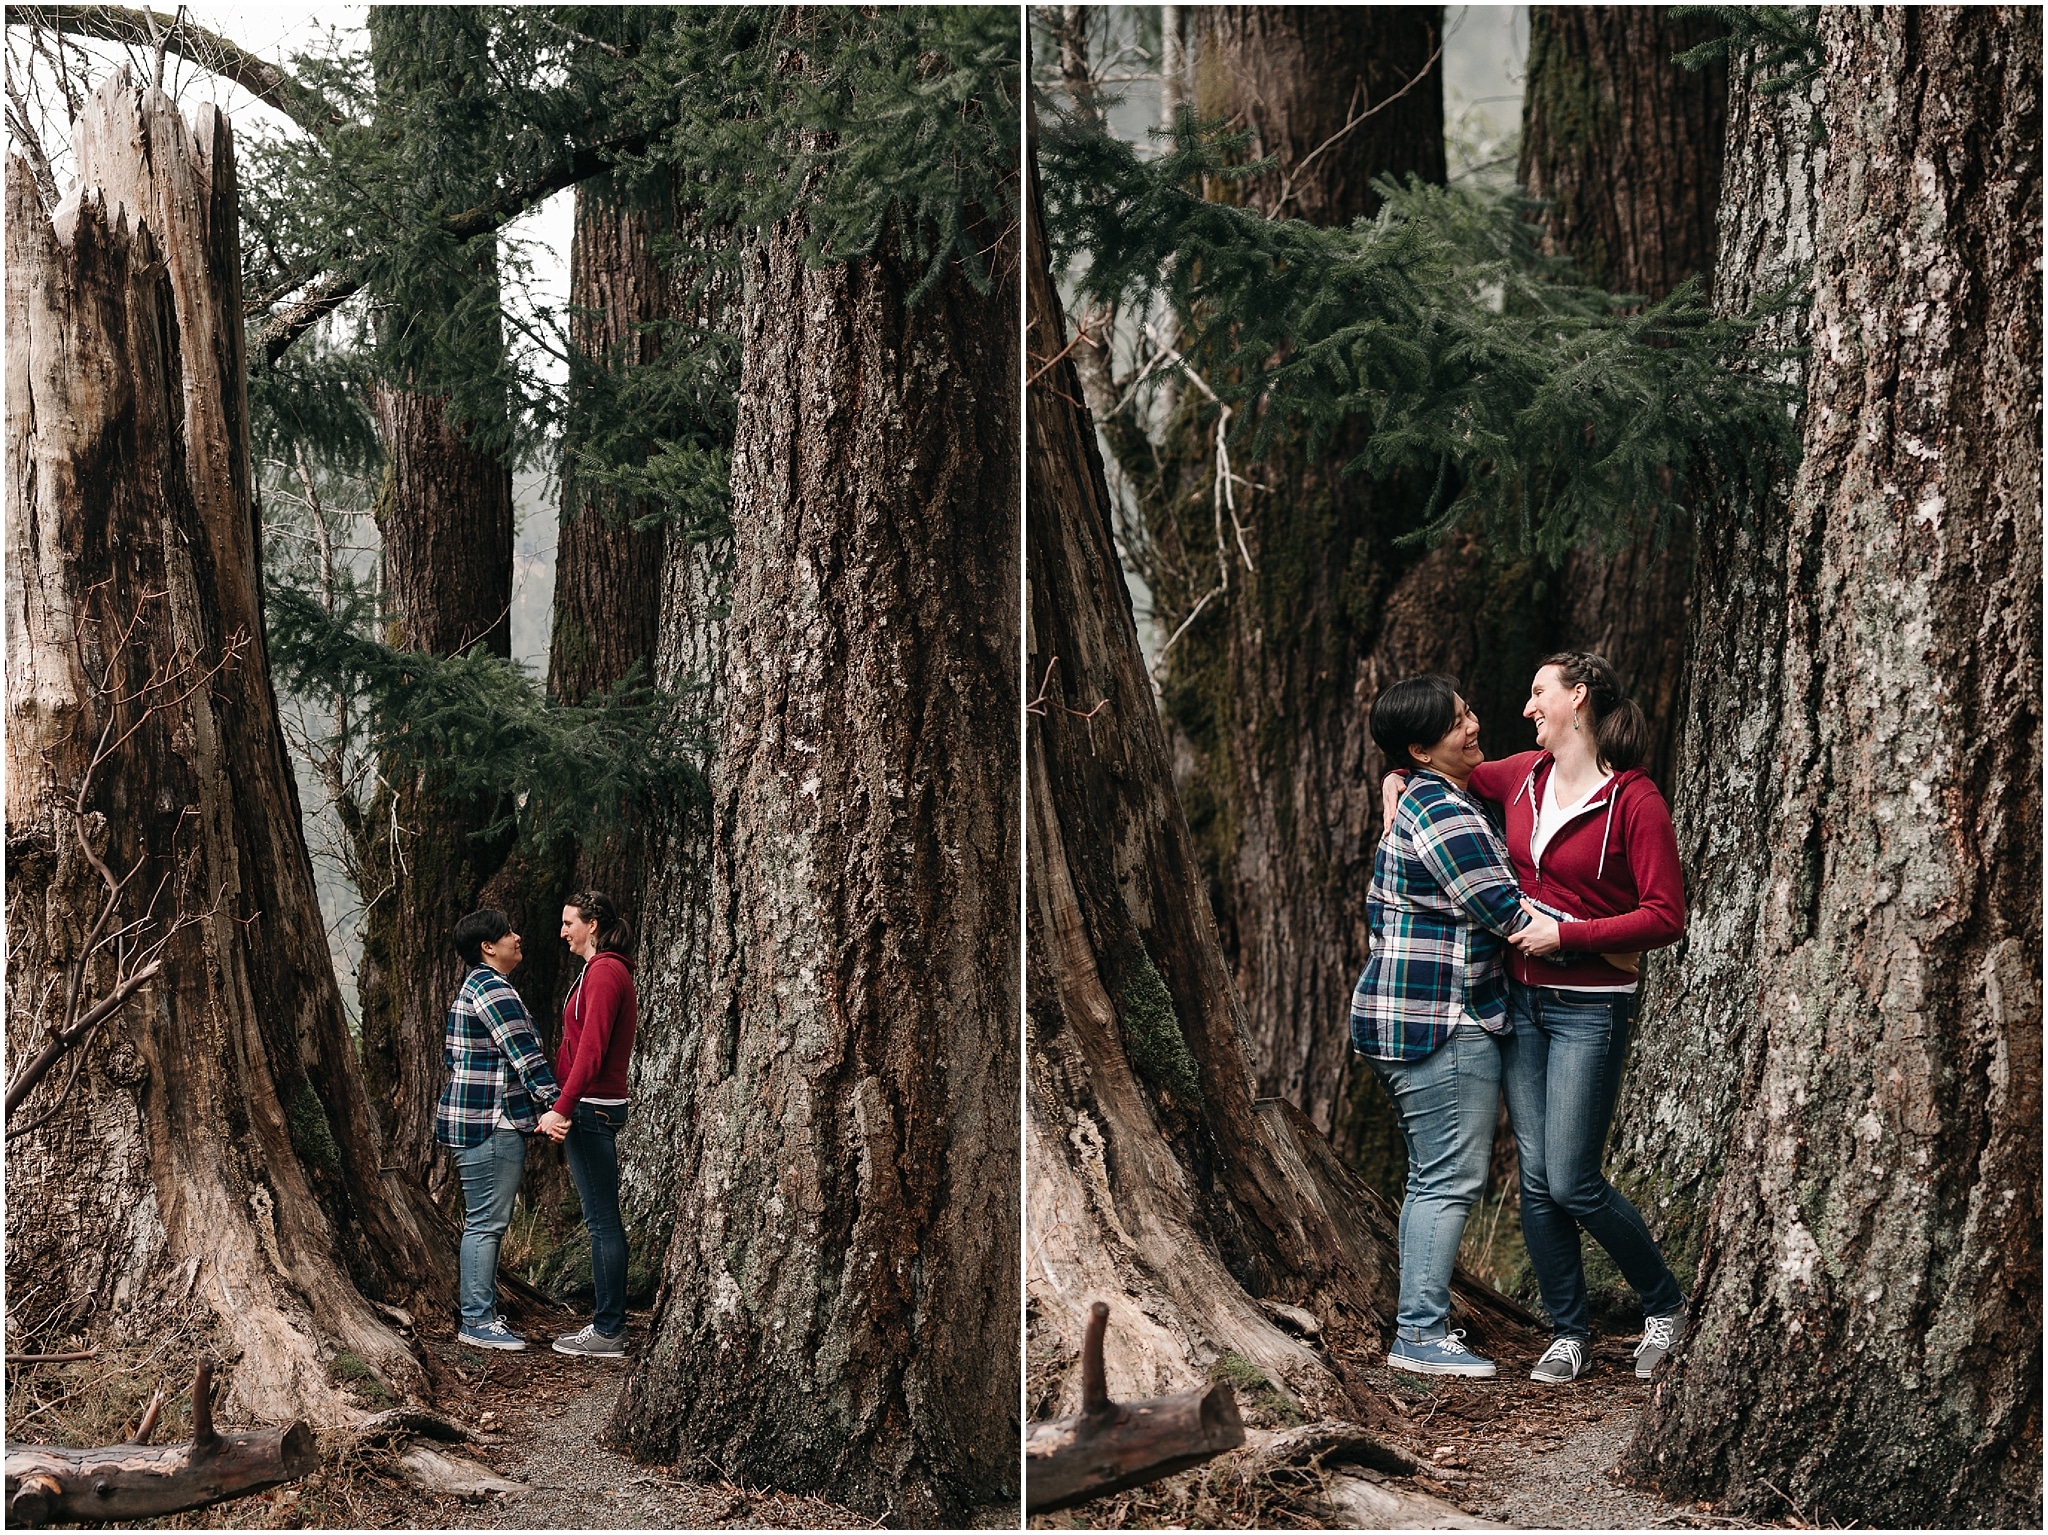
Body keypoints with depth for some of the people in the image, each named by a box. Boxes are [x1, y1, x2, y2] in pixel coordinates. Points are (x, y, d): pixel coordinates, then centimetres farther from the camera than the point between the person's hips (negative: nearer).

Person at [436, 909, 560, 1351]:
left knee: (484, 1222, 14)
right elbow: (524, 1052, -21)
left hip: (473, 1121, 11)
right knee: (486, 1223, -7)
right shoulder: (493, 988, -15)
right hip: (491, 1124, -11)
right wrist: (555, 1103, -22)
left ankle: (482, 1314, 19)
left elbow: (450, 1055, 25)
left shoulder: (474, 987, 19)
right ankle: (478, 1321, -5)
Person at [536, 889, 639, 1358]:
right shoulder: (606, 971, 17)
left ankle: (608, 1332, -4)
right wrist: (566, 1107, 21)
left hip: (592, 1108, -10)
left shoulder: (604, 973, -14)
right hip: (597, 1109, 10)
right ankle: (607, 1322, 18)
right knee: (603, 1220, 13)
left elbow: (591, 1051, -22)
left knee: (602, 1221, -7)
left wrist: (562, 1108, -25)